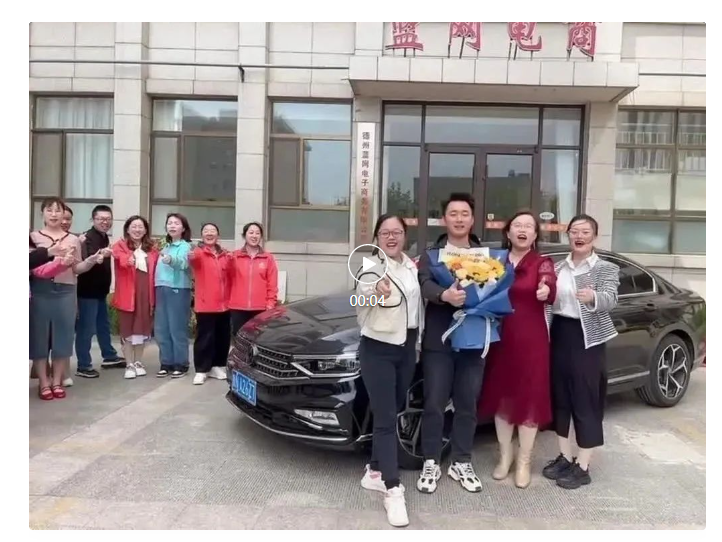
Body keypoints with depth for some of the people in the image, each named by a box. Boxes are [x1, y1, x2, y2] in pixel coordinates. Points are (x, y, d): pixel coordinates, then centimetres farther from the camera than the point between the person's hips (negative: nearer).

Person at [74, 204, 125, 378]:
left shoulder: (104, 238, 11)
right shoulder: (88, 238, -16)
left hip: (100, 289, 9)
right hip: (88, 291, -9)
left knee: (104, 325, 20)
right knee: (86, 328, -3)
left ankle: (109, 357, 33)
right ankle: (83, 366, 5)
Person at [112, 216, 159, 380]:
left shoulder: (152, 249, 11)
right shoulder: (120, 245, -1)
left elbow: (155, 272, 9)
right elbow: (119, 257, -25)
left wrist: (154, 294, 0)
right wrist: (128, 260, -47)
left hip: (146, 294, 3)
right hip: (127, 294, -3)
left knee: (142, 327, 11)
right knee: (127, 328, 3)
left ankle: (138, 362, 24)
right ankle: (129, 364, 12)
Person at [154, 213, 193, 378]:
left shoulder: (185, 246, -4)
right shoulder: (165, 247, 19)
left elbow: (183, 262, -25)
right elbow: (161, 269, 19)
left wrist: (171, 259, -45)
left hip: (178, 290, -7)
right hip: (161, 289, 7)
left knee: (177, 329, -3)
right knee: (161, 330, 8)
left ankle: (180, 364, 6)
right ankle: (166, 363, 18)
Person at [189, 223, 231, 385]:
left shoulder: (224, 254, 12)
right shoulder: (199, 252, -4)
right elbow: (194, 258, -30)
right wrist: (191, 256, -51)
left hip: (224, 303, 5)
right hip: (205, 304, -5)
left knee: (223, 337, 12)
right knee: (204, 338, -3)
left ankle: (218, 366, 25)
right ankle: (201, 370, 6)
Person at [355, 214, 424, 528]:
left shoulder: (412, 267, 8)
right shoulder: (370, 267, -12)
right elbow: (360, 309, -21)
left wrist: (419, 341, 16)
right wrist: (374, 294, -41)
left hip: (407, 348, 7)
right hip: (377, 349, -7)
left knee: (394, 414, 14)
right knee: (385, 419, -6)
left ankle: (374, 472, 29)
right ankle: (393, 490, 0)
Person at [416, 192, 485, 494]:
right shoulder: (431, 254, 2)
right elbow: (425, 283, -16)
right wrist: (444, 295, -37)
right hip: (438, 340, -2)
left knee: (467, 405, 11)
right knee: (434, 404, 4)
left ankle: (461, 463, 26)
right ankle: (431, 463, 19)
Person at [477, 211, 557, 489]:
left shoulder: (543, 263, -3)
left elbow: (550, 288, -22)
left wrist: (546, 291, -45)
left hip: (531, 339, -3)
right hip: (500, 338, 3)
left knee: (529, 397, 5)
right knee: (501, 395, 11)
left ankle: (524, 461, 21)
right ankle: (505, 455, 29)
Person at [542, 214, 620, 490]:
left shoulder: (606, 268, -4)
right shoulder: (558, 267, 10)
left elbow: (610, 300, -21)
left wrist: (593, 298, -41)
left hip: (587, 339, -5)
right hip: (559, 335, 5)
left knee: (586, 401, -1)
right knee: (560, 398, 11)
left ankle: (582, 467, 9)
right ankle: (564, 457, 25)